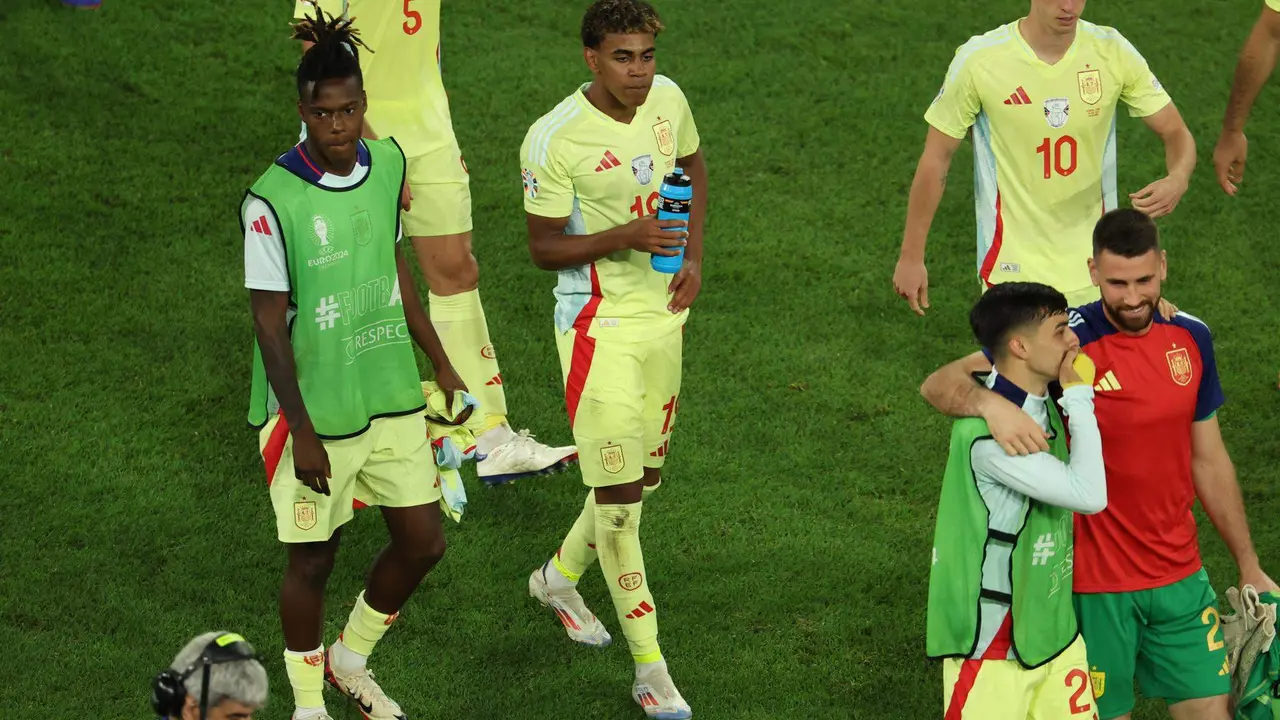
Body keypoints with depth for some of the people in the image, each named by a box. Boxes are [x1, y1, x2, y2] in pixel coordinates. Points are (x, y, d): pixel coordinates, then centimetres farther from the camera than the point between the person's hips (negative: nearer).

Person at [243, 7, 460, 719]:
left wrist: (442, 365, 17)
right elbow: (270, 322, -15)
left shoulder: (388, 164, -1)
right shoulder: (273, 201, -19)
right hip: (314, 411, -6)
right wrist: (301, 431, -16)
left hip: (391, 396, 6)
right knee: (313, 557, 8)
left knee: (422, 542, 10)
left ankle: (352, 661, 35)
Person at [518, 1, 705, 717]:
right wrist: (627, 237, -27)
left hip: (664, 314, 7)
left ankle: (560, 575, 45)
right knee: (617, 494, -7)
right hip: (600, 327, -7)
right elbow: (544, 248, -12)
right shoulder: (554, 140, -19)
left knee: (646, 472, 19)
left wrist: (694, 257, 7)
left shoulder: (667, 99, -1)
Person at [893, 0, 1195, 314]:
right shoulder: (979, 60, -13)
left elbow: (1177, 134, 0)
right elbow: (936, 158, -3)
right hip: (1013, 272, -3)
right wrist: (911, 256, 0)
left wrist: (1177, 180, -24)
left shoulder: (1111, 52, -7)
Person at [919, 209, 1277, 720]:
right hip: (1095, 583, -4)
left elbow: (1208, 460, 12)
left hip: (1180, 576, 5)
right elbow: (939, 384, -19)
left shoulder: (1191, 338, 1)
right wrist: (990, 403, -42)